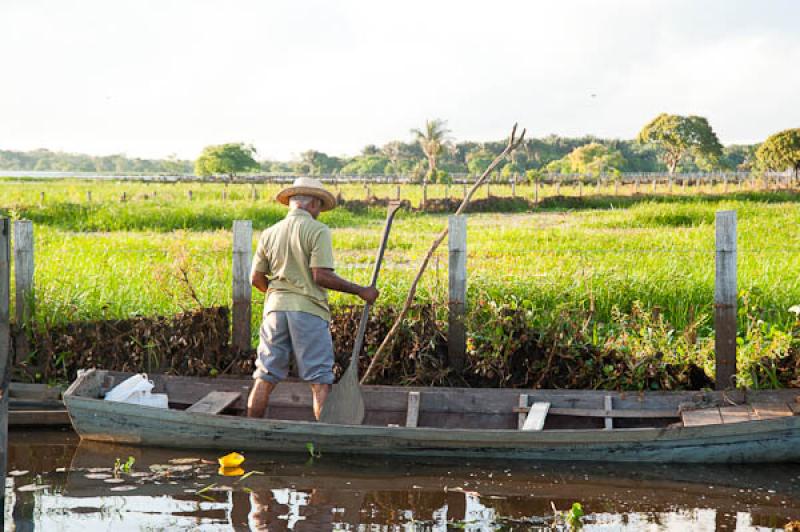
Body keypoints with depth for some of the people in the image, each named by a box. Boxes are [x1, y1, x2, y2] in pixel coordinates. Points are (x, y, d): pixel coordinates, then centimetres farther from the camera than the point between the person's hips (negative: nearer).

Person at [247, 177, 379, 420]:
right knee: (320, 381, 0)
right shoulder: (317, 230, -6)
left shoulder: (269, 233, 10)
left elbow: (256, 277, 11)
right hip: (308, 309, -5)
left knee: (265, 378, 9)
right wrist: (360, 291, -6)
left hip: (276, 308, 5)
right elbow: (321, 275, -14)